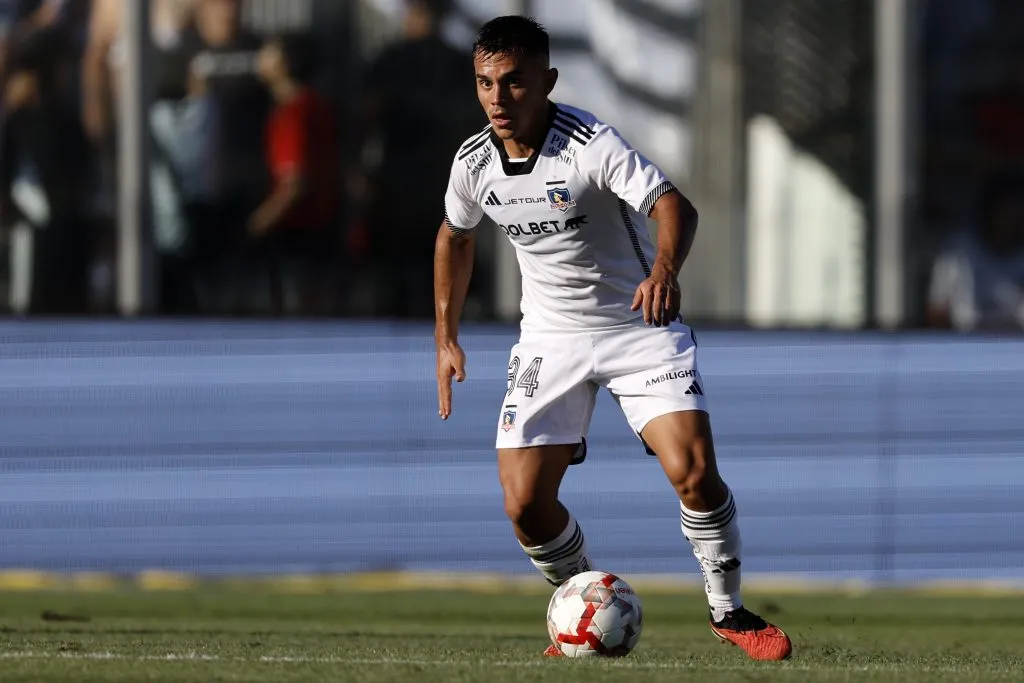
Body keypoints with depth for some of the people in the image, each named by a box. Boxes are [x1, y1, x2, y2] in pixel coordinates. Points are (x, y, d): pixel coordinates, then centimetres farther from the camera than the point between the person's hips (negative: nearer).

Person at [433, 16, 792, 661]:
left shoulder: (590, 143, -23)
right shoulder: (473, 163, -6)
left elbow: (674, 204, -37)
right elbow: (455, 237, 16)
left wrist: (665, 269, -58)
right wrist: (447, 338, 13)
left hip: (640, 325, -4)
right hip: (550, 337, 4)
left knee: (694, 472, -19)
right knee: (525, 504, -8)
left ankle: (729, 610, 4)